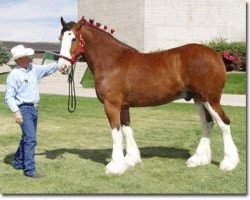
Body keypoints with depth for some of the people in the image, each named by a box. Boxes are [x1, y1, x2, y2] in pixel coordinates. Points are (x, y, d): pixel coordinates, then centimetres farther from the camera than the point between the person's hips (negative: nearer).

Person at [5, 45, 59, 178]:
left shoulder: (34, 69, 7)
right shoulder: (14, 75, -13)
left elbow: (49, 68, 18)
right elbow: (9, 97, -14)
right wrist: (16, 111, -24)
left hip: (34, 108, 8)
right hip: (24, 109, -8)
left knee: (27, 138, 18)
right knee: (30, 139, -13)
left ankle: (18, 163, 34)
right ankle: (30, 170, -9)